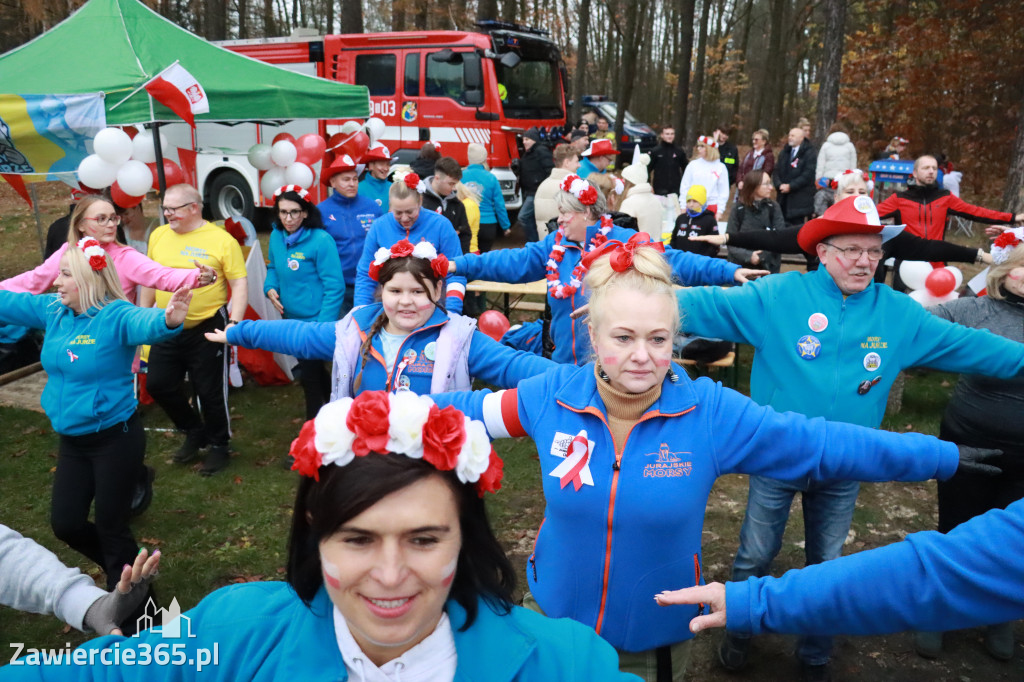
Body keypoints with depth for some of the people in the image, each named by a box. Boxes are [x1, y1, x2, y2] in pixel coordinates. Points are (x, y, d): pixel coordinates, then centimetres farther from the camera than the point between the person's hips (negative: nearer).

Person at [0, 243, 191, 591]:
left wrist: (169, 320, -66)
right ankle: (125, 571, 42)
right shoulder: (53, 310, 0)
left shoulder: (116, 316, -21)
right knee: (65, 524, 16)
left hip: (115, 438, -7)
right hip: (71, 441, 7)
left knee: (111, 525, 7)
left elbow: (144, 323, -42)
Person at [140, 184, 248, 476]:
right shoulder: (158, 235, 4)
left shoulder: (222, 240, -12)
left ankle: (219, 446, 27)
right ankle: (195, 432, 34)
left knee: (210, 391, 5)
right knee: (158, 384, 11)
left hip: (206, 329, -6)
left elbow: (239, 284, -12)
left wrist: (235, 323, -22)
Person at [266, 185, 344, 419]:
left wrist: (322, 326, -21)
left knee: (309, 375, -1)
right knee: (311, 369, 21)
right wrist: (270, 287, -2)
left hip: (315, 321, -7)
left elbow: (334, 287, -18)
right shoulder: (276, 237, 2)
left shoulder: (321, 240, -18)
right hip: (291, 319, 7)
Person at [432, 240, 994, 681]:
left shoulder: (711, 412, -19)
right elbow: (469, 411, -1)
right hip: (554, 616, 1)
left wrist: (943, 458, -8)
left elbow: (821, 443, -13)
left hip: (656, 636, -1)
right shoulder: (551, 395, -16)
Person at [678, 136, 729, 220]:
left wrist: (720, 211, -1)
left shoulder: (721, 167, 3)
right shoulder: (693, 164, 6)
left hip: (712, 207, -1)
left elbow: (724, 192, 4)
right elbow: (684, 187, 7)